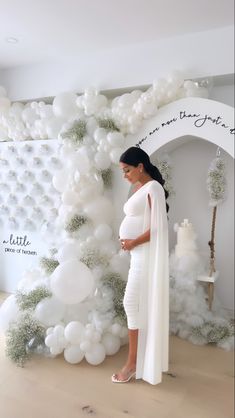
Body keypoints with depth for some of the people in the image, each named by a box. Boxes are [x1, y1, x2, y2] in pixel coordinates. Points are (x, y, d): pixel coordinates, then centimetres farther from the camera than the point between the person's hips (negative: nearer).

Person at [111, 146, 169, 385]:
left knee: (133, 304, -5)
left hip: (146, 255, -9)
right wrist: (125, 238, 5)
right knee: (141, 305, 15)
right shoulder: (138, 188, 14)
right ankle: (144, 355, 29)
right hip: (137, 255, 9)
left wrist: (133, 242, -13)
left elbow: (158, 227, -19)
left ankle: (133, 363, 8)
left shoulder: (153, 188, -14)